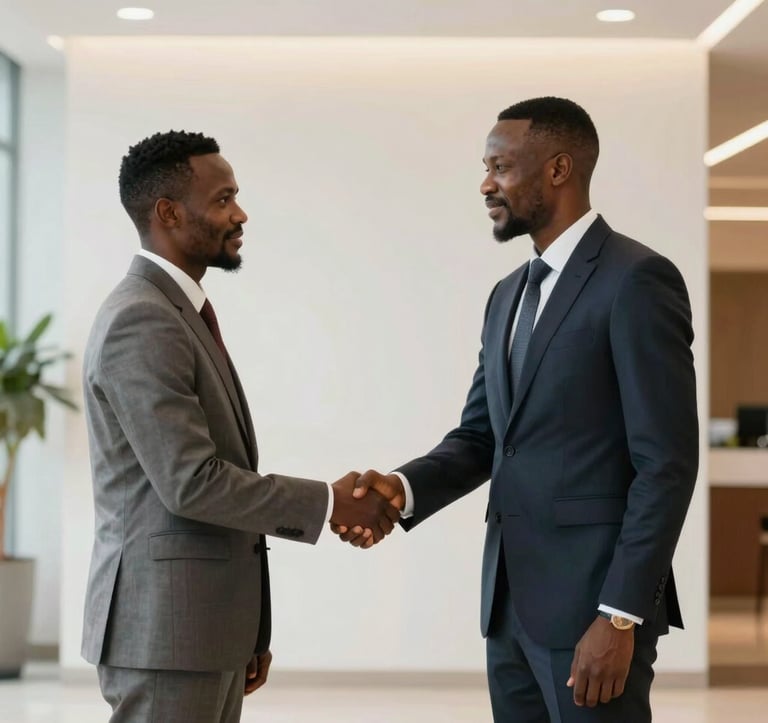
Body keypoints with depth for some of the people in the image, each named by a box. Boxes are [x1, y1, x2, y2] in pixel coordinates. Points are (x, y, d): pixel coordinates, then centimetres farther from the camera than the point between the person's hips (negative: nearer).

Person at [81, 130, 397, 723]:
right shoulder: (140, 323, -16)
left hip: (208, 628, 9)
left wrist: (249, 633, 20)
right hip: (164, 630, -9)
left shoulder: (183, 313, 16)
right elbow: (191, 483, -22)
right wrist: (328, 504, -13)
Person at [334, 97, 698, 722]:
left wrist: (620, 616, -19)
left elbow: (667, 464, -15)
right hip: (511, 599, 8)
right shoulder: (510, 294, 16)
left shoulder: (637, 280, -10)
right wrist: (404, 489, -6)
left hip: (593, 599, -8)